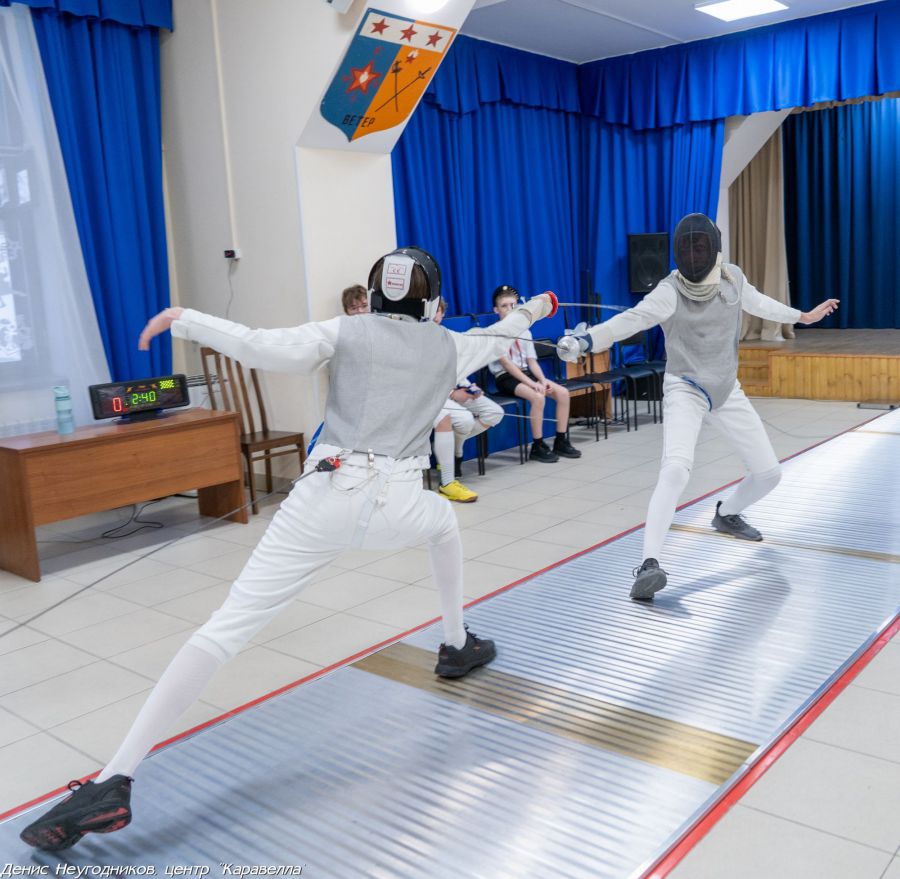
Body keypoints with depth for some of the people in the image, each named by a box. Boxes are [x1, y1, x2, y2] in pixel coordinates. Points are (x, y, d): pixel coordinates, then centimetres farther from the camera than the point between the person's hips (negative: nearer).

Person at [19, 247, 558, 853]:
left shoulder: (346, 332, 8)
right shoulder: (447, 344, 16)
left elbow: (270, 350, -11)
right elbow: (496, 342, 38)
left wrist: (185, 320, -1)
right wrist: (533, 311, 58)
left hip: (326, 500, -1)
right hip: (396, 505, 2)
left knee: (226, 628, -6)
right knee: (444, 520, 39)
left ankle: (112, 786, -13)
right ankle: (457, 646, 45)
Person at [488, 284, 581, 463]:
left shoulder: (524, 331, 13)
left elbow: (531, 361, 8)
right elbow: (506, 364, -16)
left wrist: (543, 380, -11)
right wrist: (532, 383, -23)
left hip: (526, 373, 6)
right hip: (505, 377, -6)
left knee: (562, 392, -13)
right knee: (538, 397, -32)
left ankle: (561, 442, -3)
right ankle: (537, 447, -20)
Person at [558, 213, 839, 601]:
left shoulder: (731, 276, -5)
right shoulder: (670, 291, -22)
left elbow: (755, 302, 17)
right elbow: (632, 319, -38)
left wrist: (801, 316, 29)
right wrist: (584, 341, -56)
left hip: (727, 392, 6)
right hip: (685, 391, -6)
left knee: (769, 473, 9)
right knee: (676, 470, -32)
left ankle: (726, 514, 41)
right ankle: (649, 565, -34)